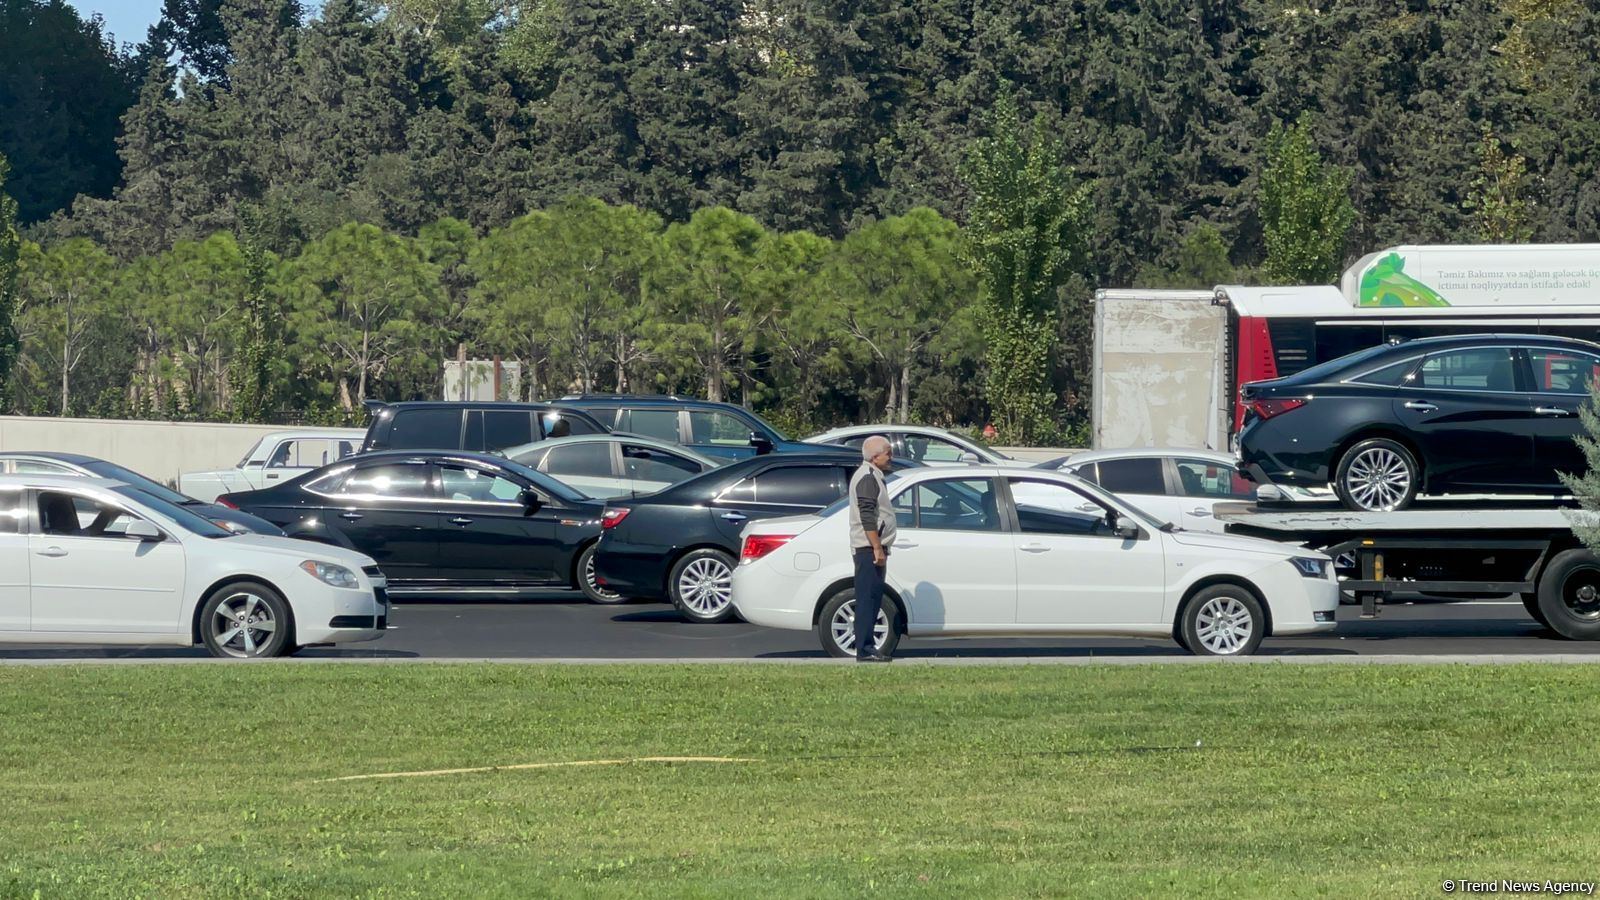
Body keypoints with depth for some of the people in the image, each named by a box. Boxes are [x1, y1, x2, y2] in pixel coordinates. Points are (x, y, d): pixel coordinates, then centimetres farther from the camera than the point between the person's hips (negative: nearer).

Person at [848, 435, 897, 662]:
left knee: (872, 599, 12)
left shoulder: (872, 476, 21)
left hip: (873, 548, 11)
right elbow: (867, 517, -21)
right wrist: (877, 548, -23)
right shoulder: (867, 477, -13)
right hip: (869, 548, -11)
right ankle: (865, 649, -13)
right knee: (868, 598, -11)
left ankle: (867, 647, 16)